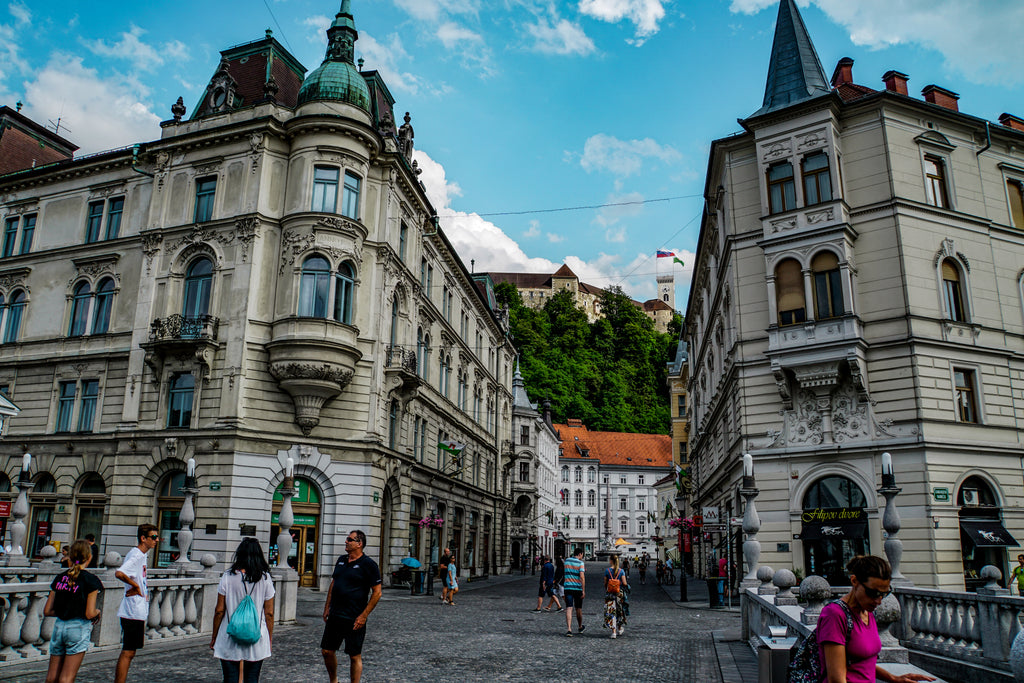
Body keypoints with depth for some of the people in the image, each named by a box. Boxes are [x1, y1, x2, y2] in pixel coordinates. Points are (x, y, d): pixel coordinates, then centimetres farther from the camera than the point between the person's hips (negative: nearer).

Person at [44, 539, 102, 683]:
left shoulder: (60, 578, 5)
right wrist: (97, 612, 8)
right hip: (78, 628, -5)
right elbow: (89, 614, -13)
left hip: (59, 626, 5)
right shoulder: (90, 581, -10)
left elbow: (47, 611, 8)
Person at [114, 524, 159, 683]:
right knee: (128, 652, -5)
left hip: (136, 612, 10)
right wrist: (136, 585, -22)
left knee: (128, 652, 16)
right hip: (134, 612, -10)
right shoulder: (136, 556, -17)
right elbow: (119, 573, -33)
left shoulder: (140, 554, 13)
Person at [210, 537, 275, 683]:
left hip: (230, 640, -1)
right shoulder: (265, 578, -4)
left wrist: (214, 637, 9)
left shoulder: (228, 577, -7)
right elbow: (269, 613, -1)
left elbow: (219, 611, -3)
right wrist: (269, 639, 11)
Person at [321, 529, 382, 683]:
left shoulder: (368, 565, -11)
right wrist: (327, 607, 14)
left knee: (355, 656, 3)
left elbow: (377, 593, -11)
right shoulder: (341, 560, 9)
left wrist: (363, 616, -15)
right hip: (335, 616, 7)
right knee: (327, 651, 13)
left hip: (354, 619, -7)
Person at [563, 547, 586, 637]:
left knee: (569, 608, -5)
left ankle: (569, 629, -18)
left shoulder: (567, 561, 9)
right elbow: (582, 577, -16)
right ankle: (580, 627, 33)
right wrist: (583, 591, -15)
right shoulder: (580, 563, -7)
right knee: (578, 608, 15)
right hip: (577, 588, -2)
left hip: (568, 587, 2)